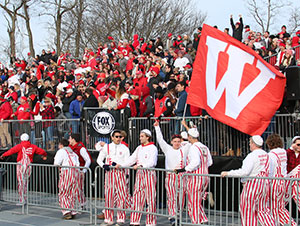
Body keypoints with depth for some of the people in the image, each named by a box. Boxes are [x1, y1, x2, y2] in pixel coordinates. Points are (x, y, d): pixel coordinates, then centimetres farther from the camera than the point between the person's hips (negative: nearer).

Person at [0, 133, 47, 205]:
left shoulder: (20, 146, -4)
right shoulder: (33, 146, 8)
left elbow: (12, 150, -17)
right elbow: (41, 151, 16)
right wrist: (45, 155, 36)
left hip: (21, 165, -4)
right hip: (28, 166, 4)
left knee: (21, 183, -2)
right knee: (25, 183, 14)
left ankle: (22, 200, -6)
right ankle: (25, 199, 17)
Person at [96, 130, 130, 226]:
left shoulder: (125, 148, 6)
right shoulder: (106, 147, 10)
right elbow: (99, 159, 13)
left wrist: (118, 164, -17)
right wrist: (103, 165, -7)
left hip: (120, 173, -1)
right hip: (109, 172, 1)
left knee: (121, 196, -5)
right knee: (109, 196, 2)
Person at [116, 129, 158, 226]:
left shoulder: (153, 148, -5)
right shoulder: (139, 148, 17)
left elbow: (151, 162, -17)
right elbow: (132, 159, 15)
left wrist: (140, 165, -31)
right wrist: (121, 165, 3)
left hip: (149, 173, -6)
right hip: (139, 174, 6)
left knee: (150, 197, -4)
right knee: (137, 196, 4)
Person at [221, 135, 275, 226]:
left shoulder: (252, 156, -16)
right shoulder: (266, 155, 8)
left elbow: (244, 171, -25)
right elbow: (270, 171, 12)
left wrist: (228, 173, -19)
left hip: (252, 184, -8)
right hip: (264, 184, 8)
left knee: (247, 210, 4)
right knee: (262, 209, 15)